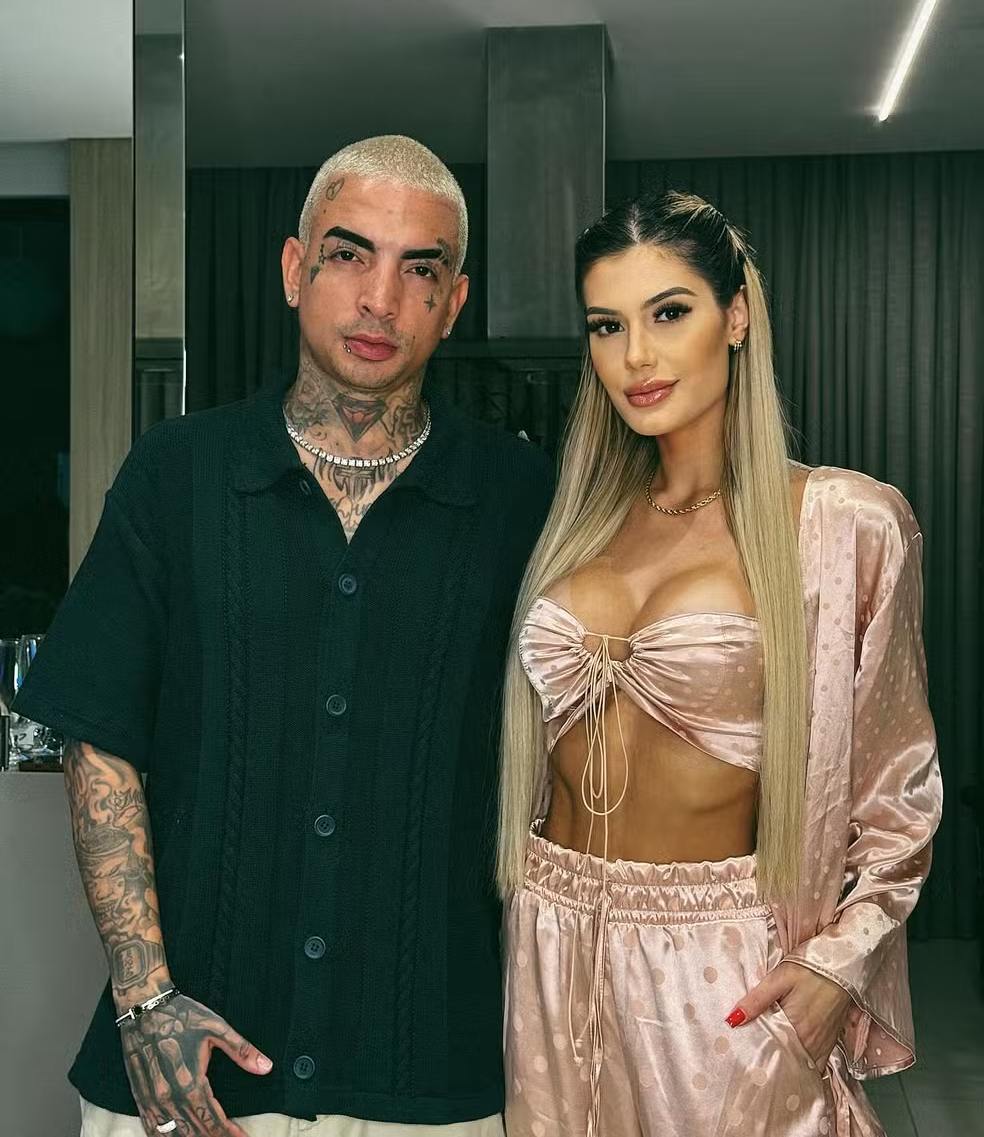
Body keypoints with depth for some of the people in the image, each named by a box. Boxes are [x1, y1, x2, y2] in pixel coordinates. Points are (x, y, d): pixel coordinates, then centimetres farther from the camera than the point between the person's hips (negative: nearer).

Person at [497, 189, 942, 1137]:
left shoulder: (847, 524, -9)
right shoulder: (577, 521, 5)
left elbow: (897, 785, -4)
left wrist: (838, 961, -11)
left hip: (724, 959, -4)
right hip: (554, 942, 5)